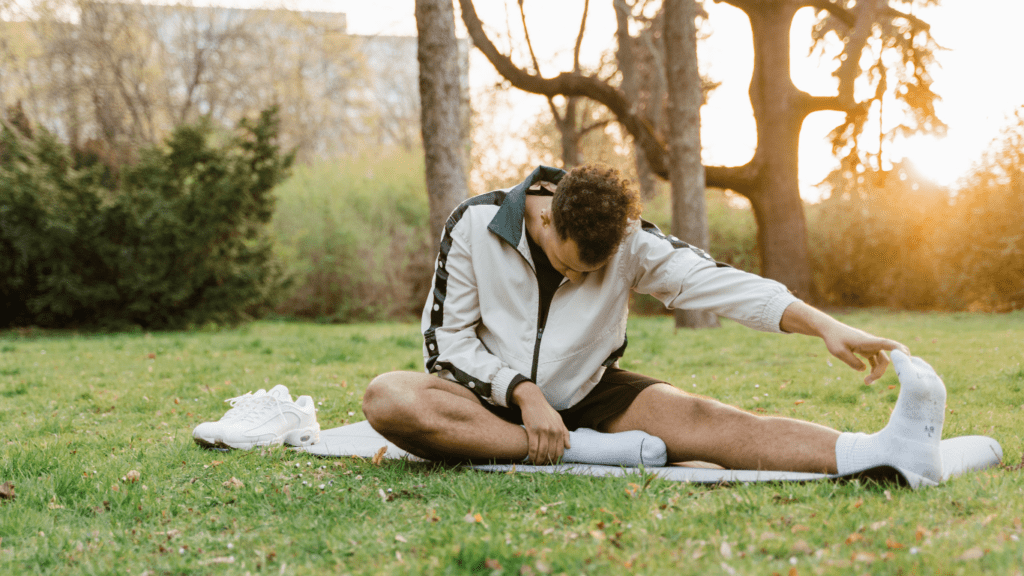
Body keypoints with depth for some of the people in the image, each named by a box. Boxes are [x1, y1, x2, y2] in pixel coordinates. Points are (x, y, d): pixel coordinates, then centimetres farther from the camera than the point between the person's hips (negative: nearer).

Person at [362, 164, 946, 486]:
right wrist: (523, 393, -22)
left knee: (691, 414, -28)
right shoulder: (475, 225, -12)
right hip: (493, 401, 0)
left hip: (587, 396, 1)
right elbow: (448, 337, -8)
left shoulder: (629, 240, -8)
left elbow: (711, 279, -20)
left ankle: (883, 448, -47)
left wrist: (825, 326, -33)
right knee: (387, 397, -33)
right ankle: (586, 453, -35)